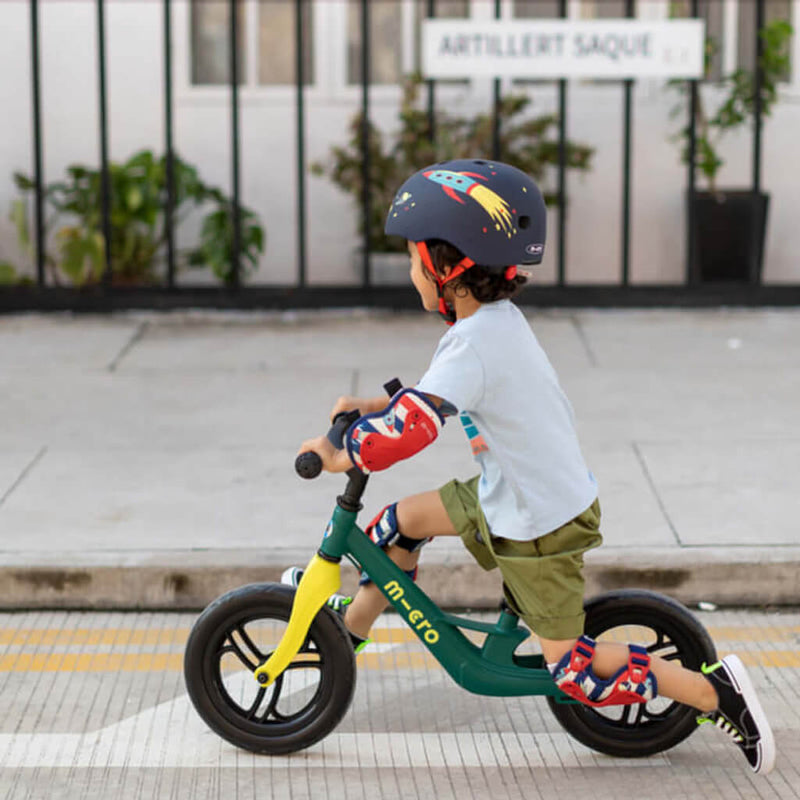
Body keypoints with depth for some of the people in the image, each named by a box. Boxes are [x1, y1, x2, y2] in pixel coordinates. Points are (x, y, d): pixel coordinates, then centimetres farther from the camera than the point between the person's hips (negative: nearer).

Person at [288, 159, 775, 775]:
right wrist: (375, 404, 13)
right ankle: (350, 625, 35)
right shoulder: (499, 319, 2)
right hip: (507, 493, 9)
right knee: (399, 522, 15)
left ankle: (715, 690, 5)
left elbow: (415, 426, -37)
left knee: (573, 669, 0)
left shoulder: (475, 342, -29)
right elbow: (447, 390, 20)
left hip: (541, 525, -9)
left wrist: (343, 457, -21)